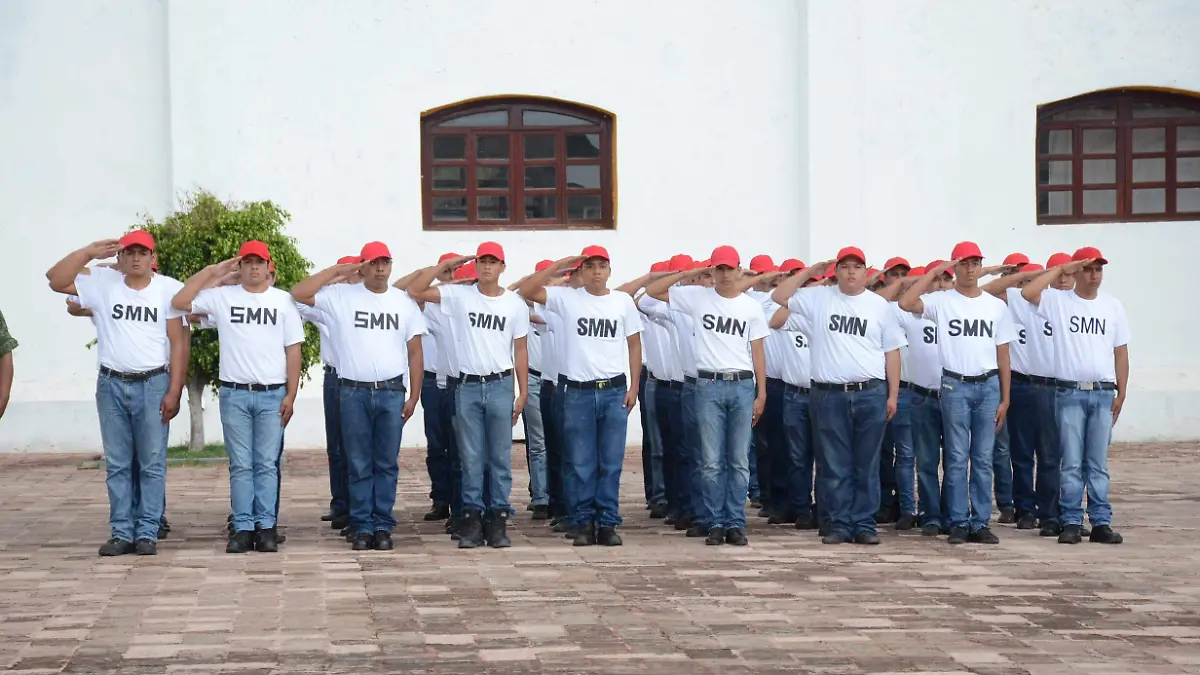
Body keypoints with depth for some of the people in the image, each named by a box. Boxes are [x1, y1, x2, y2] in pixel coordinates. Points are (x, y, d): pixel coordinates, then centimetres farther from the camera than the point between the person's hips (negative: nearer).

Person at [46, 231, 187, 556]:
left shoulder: (168, 289, -4)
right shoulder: (102, 282, 3)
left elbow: (178, 343, -4)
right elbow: (55, 279, -3)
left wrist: (174, 392, -8)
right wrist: (90, 252, -8)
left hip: (153, 385, -2)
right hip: (111, 385, 2)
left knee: (151, 464, 2)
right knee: (117, 464, 7)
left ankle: (147, 533, 7)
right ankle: (122, 532, 13)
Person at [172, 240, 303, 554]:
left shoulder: (284, 301, 5)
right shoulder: (222, 296, 5)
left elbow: (293, 351, 4)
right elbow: (179, 302, -2)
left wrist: (291, 395, -2)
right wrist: (211, 271, -2)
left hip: (272, 395, 0)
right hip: (234, 395, 1)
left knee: (267, 464, 2)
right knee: (240, 465, 3)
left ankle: (266, 527, 5)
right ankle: (243, 528, 6)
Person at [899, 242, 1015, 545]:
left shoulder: (997, 306, 9)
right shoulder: (941, 301, 0)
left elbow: (1003, 355, 9)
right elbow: (905, 303, -18)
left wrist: (1005, 399, 5)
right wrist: (934, 271, -12)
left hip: (988, 386, 2)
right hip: (955, 386, -2)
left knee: (983, 459, 5)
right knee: (957, 459, 0)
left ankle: (981, 523, 10)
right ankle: (959, 523, 6)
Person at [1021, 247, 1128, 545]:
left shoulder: (1113, 306, 9)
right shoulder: (1058, 301, 1)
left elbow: (1121, 352, 10)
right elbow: (1027, 293, -18)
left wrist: (1121, 394, 6)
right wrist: (1060, 269, -10)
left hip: (1103, 394, 2)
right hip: (1069, 394, -2)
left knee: (1098, 464, 6)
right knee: (1071, 463, 0)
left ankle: (1101, 523, 8)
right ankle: (1071, 523, 4)